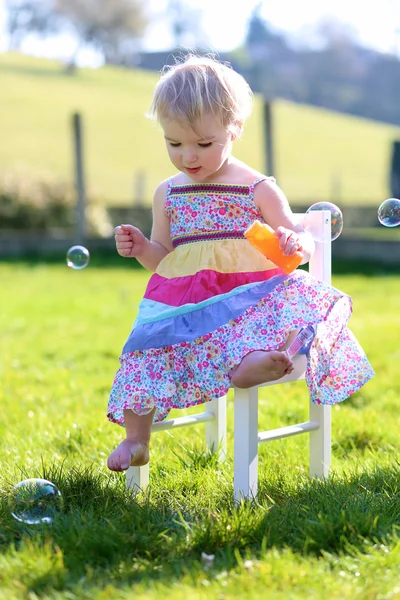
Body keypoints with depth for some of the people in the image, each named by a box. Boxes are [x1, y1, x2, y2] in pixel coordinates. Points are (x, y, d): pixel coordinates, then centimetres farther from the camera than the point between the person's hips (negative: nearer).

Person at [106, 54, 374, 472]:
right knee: (149, 346, -18)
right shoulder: (168, 194, 12)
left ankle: (249, 362, -62)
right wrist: (141, 249, -2)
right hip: (183, 300, 2)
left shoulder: (258, 189, 3)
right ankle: (135, 439, -9)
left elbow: (303, 243, 4)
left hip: (247, 292, -2)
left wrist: (296, 244, -21)